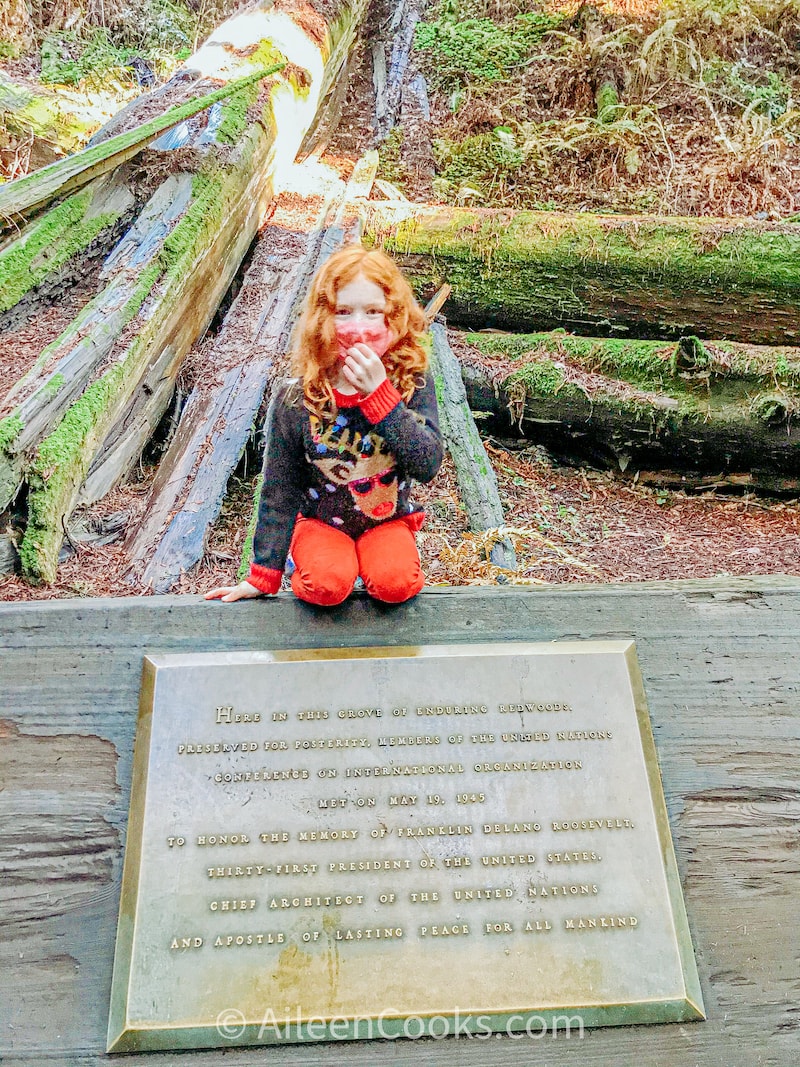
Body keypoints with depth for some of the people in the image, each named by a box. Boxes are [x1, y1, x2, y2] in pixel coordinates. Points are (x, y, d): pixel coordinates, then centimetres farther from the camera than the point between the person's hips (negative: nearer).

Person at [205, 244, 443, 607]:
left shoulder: (414, 384, -14)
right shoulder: (295, 400, -16)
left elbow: (427, 465, -25)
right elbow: (279, 491, -8)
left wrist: (380, 395, -32)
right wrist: (264, 576, -5)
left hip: (388, 519, 0)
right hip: (321, 520, 0)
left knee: (394, 582, -27)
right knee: (327, 585, -27)